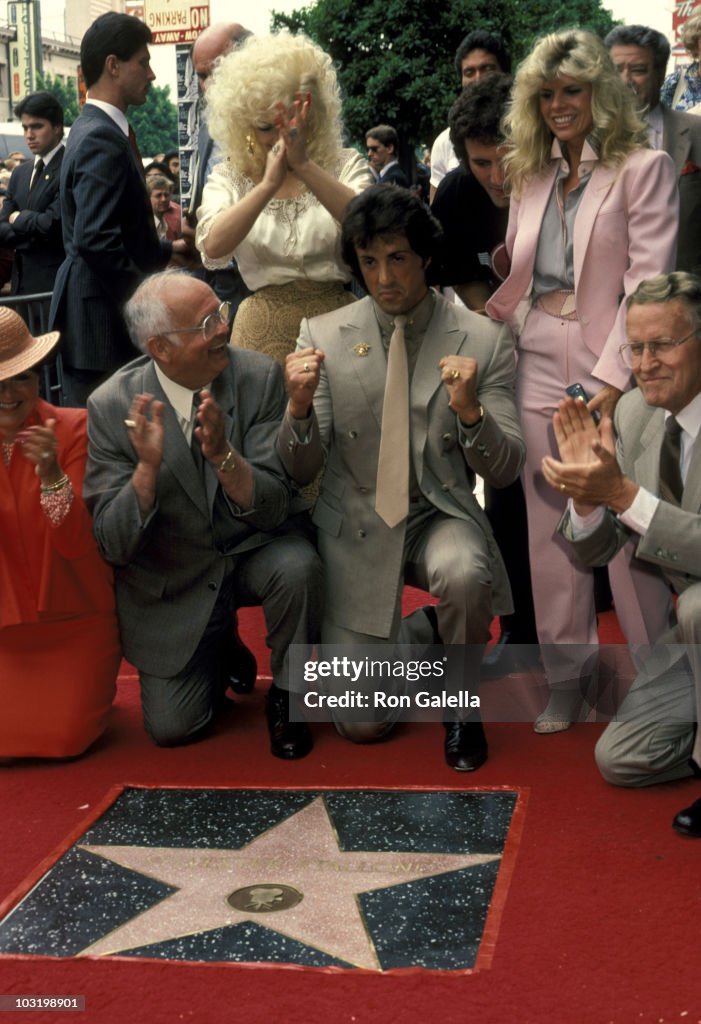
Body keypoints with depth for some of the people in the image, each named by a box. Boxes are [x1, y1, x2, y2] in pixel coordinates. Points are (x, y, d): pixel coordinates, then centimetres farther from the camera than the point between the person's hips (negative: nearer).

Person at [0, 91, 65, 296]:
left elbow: (53, 223, -19)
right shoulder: (20, 172, 14)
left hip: (56, 281, -7)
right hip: (22, 281, 7)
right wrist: (35, 233, -10)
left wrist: (19, 219, -2)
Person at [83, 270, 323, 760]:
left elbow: (272, 509, -20)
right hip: (173, 581, 0)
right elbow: (114, 545, -18)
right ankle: (221, 645, 29)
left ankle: (285, 695, -4)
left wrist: (223, 454, -39)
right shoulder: (112, 406, -17)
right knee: (172, 728, -4)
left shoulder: (259, 377, -17)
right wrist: (148, 467, -35)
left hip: (257, 549, 0)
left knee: (297, 567, -33)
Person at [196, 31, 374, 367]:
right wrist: (268, 184, -26)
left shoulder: (345, 166, 3)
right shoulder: (229, 178, 4)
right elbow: (213, 248, -16)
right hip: (263, 331, 0)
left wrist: (304, 165, -26)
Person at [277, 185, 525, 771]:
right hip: (357, 524, 1)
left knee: (465, 573, -38)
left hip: (440, 515, 0)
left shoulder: (483, 340, -3)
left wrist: (470, 410, -24)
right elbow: (301, 470, -2)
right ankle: (423, 635, 29)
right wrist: (300, 407, -23)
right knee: (360, 723, -6)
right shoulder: (323, 336, -1)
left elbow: (505, 470, -5)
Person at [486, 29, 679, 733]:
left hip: (610, 366, -5)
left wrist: (615, 377, -18)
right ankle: (566, 676, 17)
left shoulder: (643, 168, -2)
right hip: (539, 365, 5)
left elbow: (648, 281, -10)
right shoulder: (531, 176, 16)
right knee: (551, 524, 7)